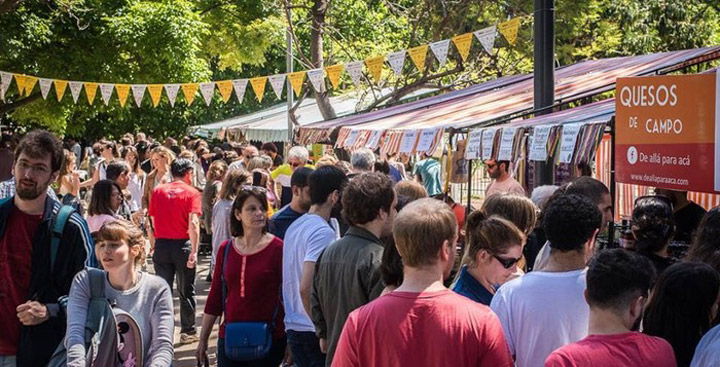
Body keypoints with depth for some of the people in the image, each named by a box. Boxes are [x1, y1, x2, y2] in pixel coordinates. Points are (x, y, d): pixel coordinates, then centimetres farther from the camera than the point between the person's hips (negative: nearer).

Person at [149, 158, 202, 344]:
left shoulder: (158, 191, 5)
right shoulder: (192, 193, -6)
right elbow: (193, 222, -17)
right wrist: (194, 251, -21)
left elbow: (152, 217, 8)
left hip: (161, 244, 3)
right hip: (182, 245, -2)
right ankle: (188, 332, 17)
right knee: (186, 291, 10)